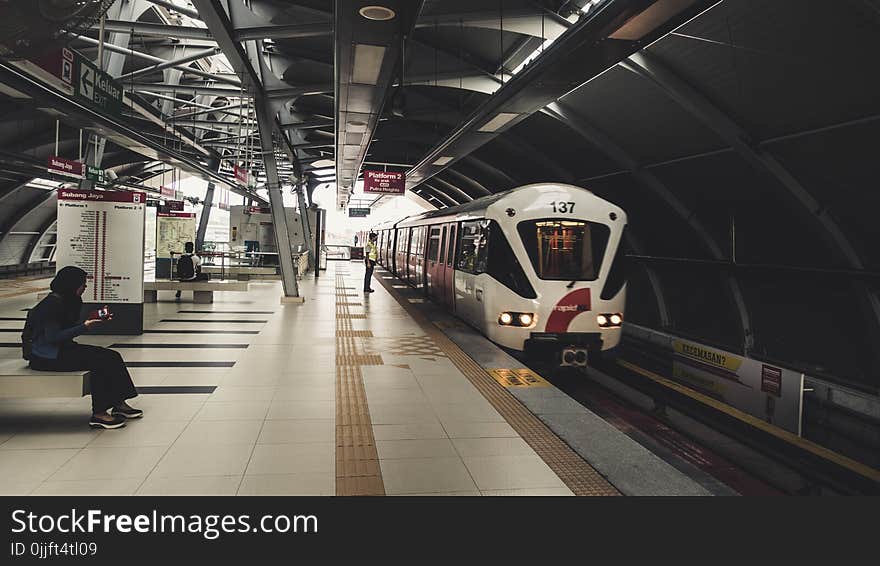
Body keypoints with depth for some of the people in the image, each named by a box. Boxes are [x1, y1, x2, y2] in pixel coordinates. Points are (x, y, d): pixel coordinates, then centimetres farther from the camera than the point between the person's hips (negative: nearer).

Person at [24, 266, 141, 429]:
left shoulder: (70, 301, 10)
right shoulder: (53, 303, -19)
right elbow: (53, 337, -22)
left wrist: (95, 320, 3)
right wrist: (85, 326, -21)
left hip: (62, 349, 9)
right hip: (47, 357, -9)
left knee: (112, 356, -5)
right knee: (99, 361, -23)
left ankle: (119, 404, -2)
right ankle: (98, 414, -17)